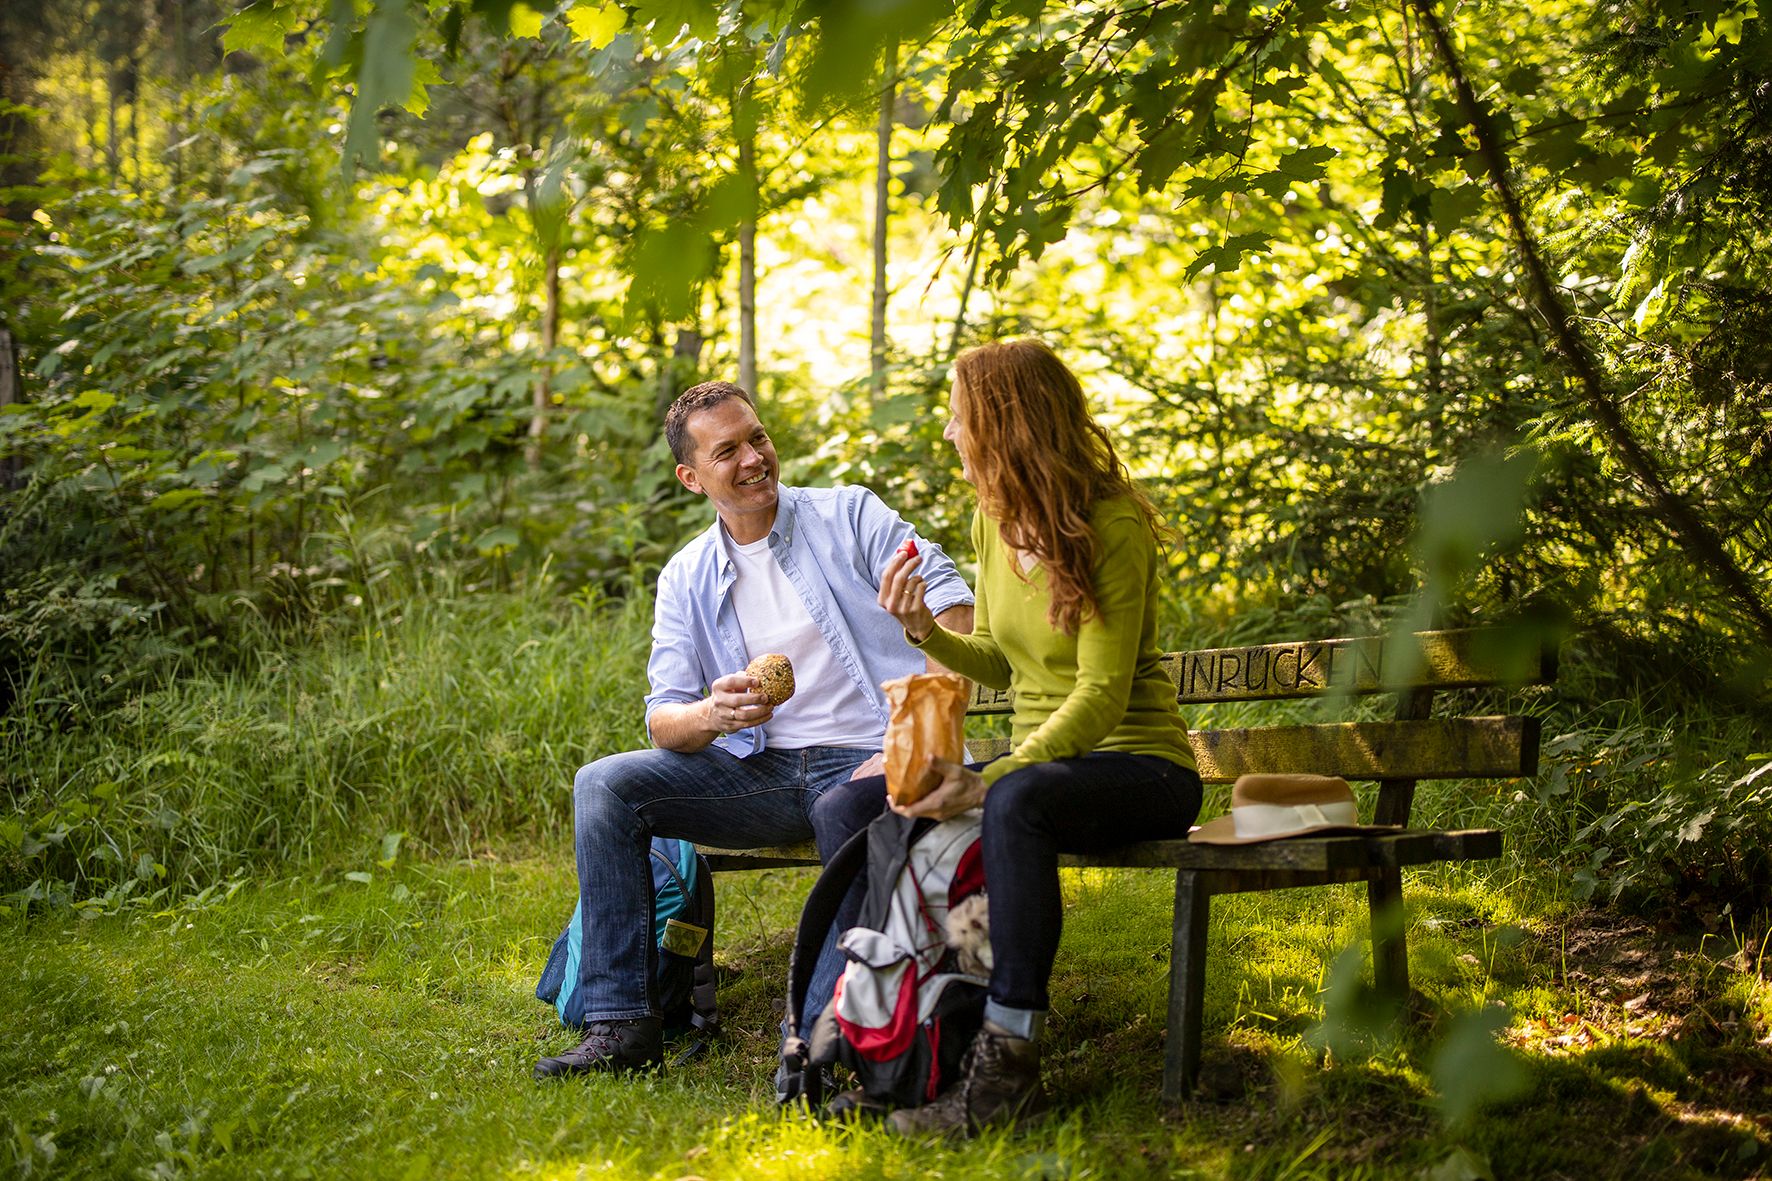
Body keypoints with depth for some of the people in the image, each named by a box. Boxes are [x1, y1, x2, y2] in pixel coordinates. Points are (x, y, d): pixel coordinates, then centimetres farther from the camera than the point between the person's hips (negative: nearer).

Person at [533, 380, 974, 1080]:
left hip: (865, 757, -4)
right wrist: (713, 716, -22)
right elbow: (664, 724, 4)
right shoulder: (686, 578, 11)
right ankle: (621, 1023, -17)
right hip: (756, 771, 4)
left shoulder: (849, 516, 2)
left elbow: (955, 614, -7)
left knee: (844, 810, -40)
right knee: (602, 785, -15)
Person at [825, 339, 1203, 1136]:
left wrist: (987, 781, -32)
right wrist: (925, 631, -3)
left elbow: (1101, 694, -22)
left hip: (1136, 763, -7)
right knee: (851, 806, -12)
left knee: (1015, 803, -40)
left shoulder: (1112, 525, -16)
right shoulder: (993, 521, 8)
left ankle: (1009, 1064, -37)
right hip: (1038, 759, 8)